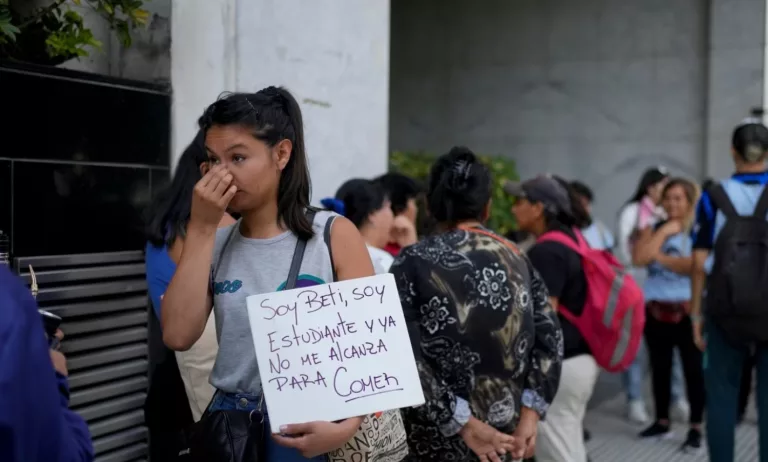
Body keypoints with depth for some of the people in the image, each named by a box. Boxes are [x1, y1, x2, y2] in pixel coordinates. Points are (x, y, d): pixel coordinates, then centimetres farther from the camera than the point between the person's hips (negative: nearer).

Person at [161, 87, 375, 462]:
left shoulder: (334, 235, -5)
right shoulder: (214, 244, 5)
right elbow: (178, 336, -8)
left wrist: (348, 424, -22)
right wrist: (201, 227, -8)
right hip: (230, 425, 3)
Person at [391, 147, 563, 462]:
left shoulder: (413, 263, -9)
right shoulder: (516, 259, 4)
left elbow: (403, 357, -18)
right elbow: (550, 339, -2)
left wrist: (463, 423, -16)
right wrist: (530, 414, -6)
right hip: (506, 433, 4)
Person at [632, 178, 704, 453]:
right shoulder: (653, 228, 9)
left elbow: (697, 265, -19)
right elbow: (639, 258, -7)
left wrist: (660, 257, -11)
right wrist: (665, 231, -6)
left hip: (688, 309, -5)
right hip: (656, 309, 5)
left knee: (693, 369, 0)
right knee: (660, 368, 14)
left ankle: (696, 428, 7)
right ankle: (662, 422, 26)